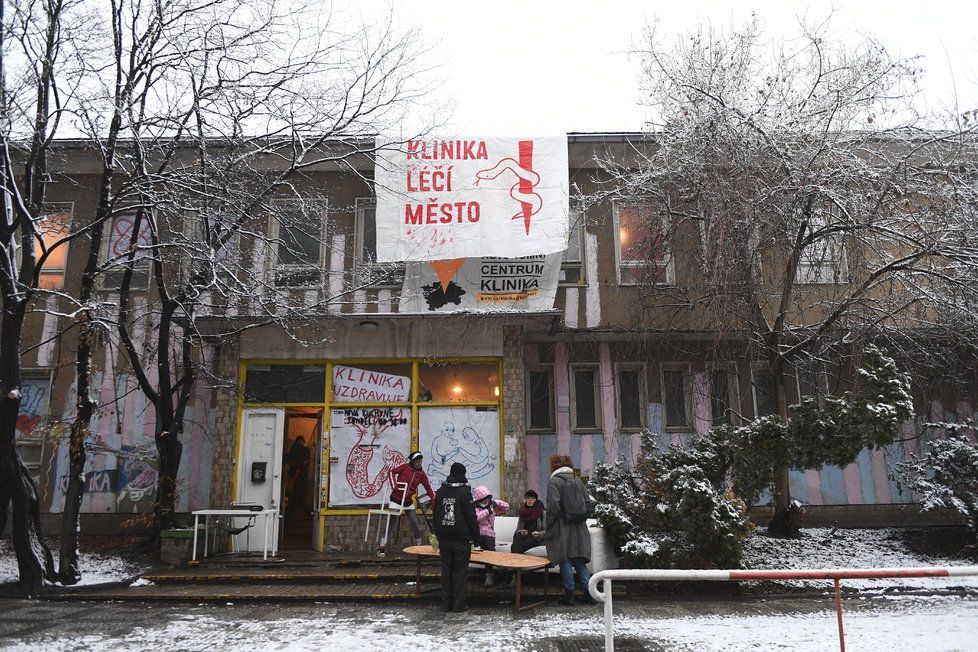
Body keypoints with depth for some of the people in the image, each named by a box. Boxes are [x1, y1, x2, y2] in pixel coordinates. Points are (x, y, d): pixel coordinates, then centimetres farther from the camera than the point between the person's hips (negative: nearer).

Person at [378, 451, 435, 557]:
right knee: (391, 523, -5)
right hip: (396, 500, -3)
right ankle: (382, 547, 2)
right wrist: (394, 485, -16)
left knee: (415, 524, 4)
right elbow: (392, 471, -5)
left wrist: (434, 500, -8)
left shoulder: (422, 474, -1)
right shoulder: (405, 467, -9)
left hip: (409, 502, 4)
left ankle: (419, 545, 22)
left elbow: (428, 488, 0)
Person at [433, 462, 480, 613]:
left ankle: (446, 604, 14)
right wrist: (476, 536, -3)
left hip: (444, 539, 5)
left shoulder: (440, 491, 8)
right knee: (460, 572, 2)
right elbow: (471, 517, -10)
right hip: (462, 539, -5)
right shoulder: (464, 491, -9)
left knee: (446, 571, 10)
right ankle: (459, 605, 5)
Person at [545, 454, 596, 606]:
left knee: (565, 560, 2)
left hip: (562, 528, -6)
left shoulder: (554, 481, -9)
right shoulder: (577, 480, 10)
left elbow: (553, 506, -17)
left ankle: (569, 593, 6)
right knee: (579, 559, 14)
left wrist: (549, 526, -8)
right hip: (579, 528, 6)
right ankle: (589, 590, 10)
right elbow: (588, 502, 9)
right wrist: (582, 517, 15)